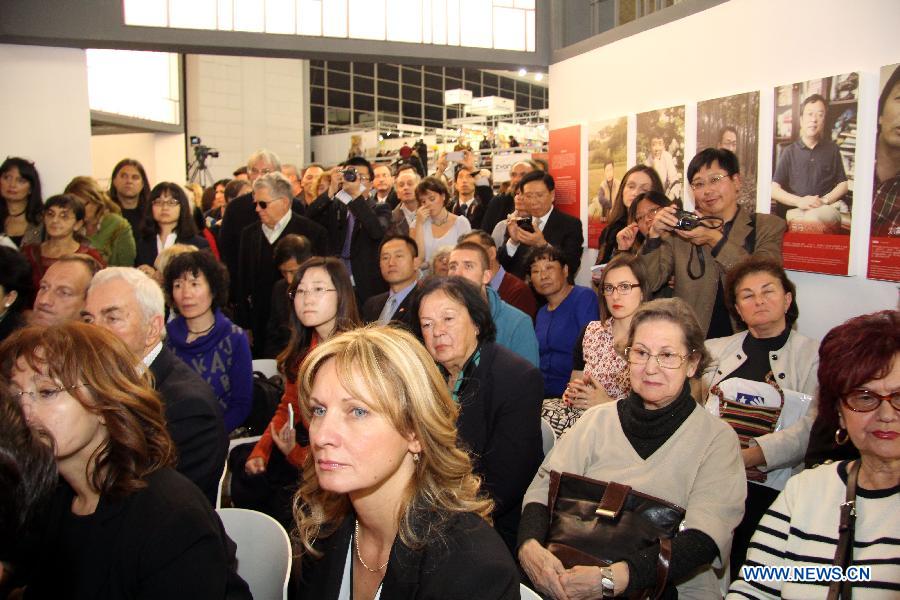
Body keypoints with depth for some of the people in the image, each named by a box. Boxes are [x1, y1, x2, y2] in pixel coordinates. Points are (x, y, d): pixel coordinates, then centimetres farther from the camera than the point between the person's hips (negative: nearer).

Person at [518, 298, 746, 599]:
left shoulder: (717, 438, -1)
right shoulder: (597, 420, 8)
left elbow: (704, 539, -14)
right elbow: (544, 488, 1)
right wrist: (530, 546, -21)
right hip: (577, 571, 1)